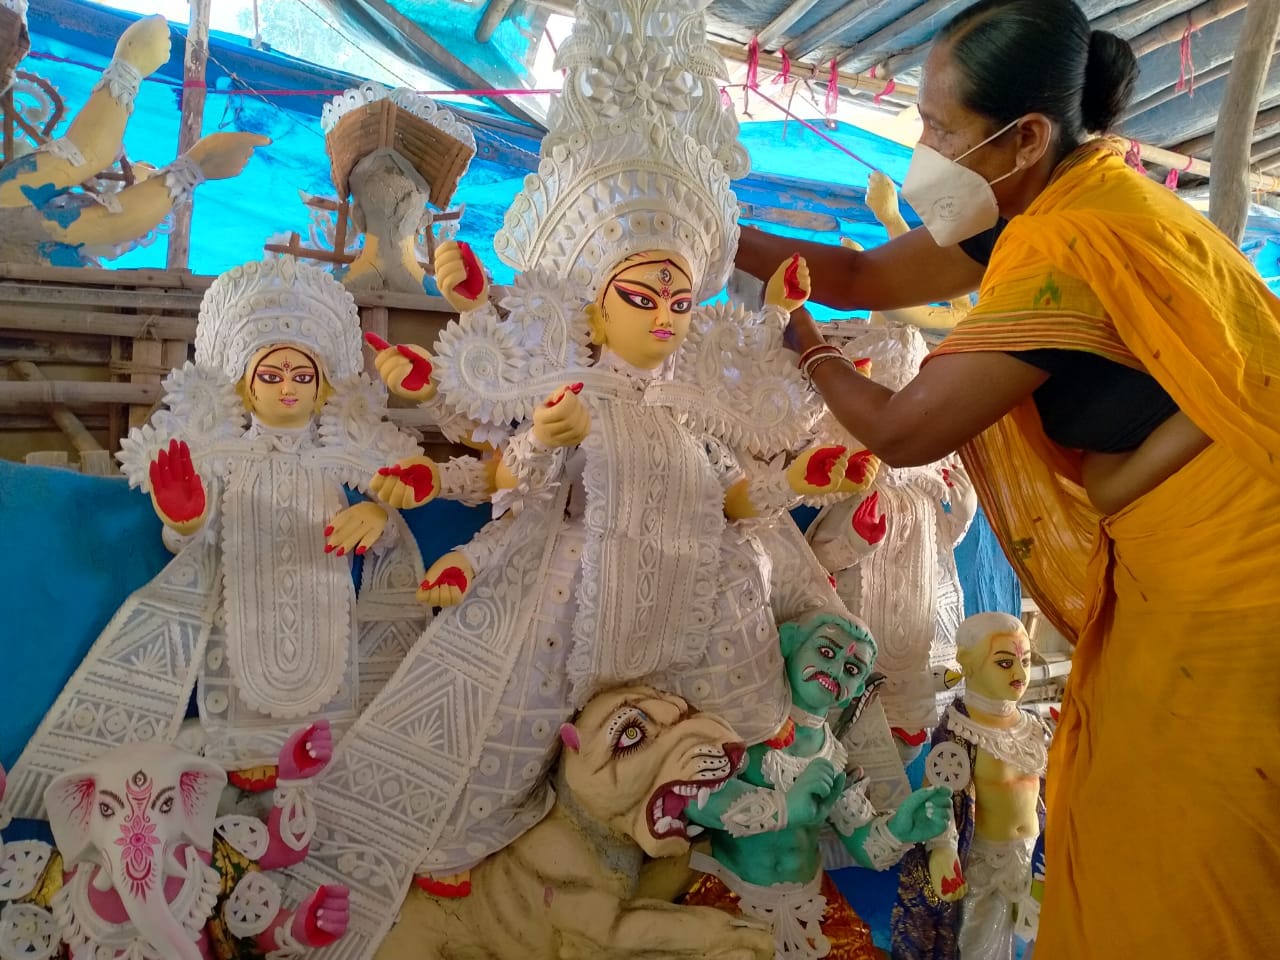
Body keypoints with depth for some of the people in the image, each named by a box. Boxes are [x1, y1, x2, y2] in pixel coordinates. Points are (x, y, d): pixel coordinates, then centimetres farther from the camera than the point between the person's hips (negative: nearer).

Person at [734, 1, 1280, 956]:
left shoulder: (1065, 248, -27)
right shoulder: (1056, 193, 2)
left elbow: (901, 430, -20)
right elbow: (867, 277, 8)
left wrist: (806, 345, -2)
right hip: (1176, 579, 9)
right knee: (1111, 831, 18)